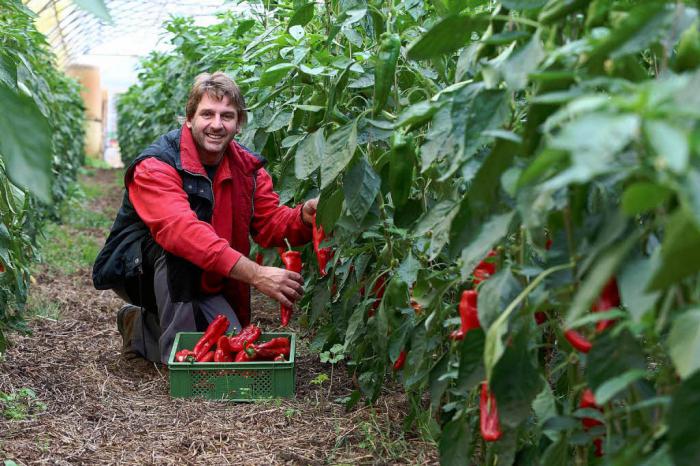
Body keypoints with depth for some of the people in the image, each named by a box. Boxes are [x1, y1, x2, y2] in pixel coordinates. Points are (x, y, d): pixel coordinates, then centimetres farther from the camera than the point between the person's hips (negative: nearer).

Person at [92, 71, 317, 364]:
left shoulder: (247, 167, -4)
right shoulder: (155, 166, -26)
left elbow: (271, 223, -8)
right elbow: (182, 230, -41)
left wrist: (304, 216, -34)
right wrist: (255, 274, -50)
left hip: (197, 282, 6)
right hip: (136, 269, -6)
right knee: (175, 246, -36)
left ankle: (142, 327, 13)